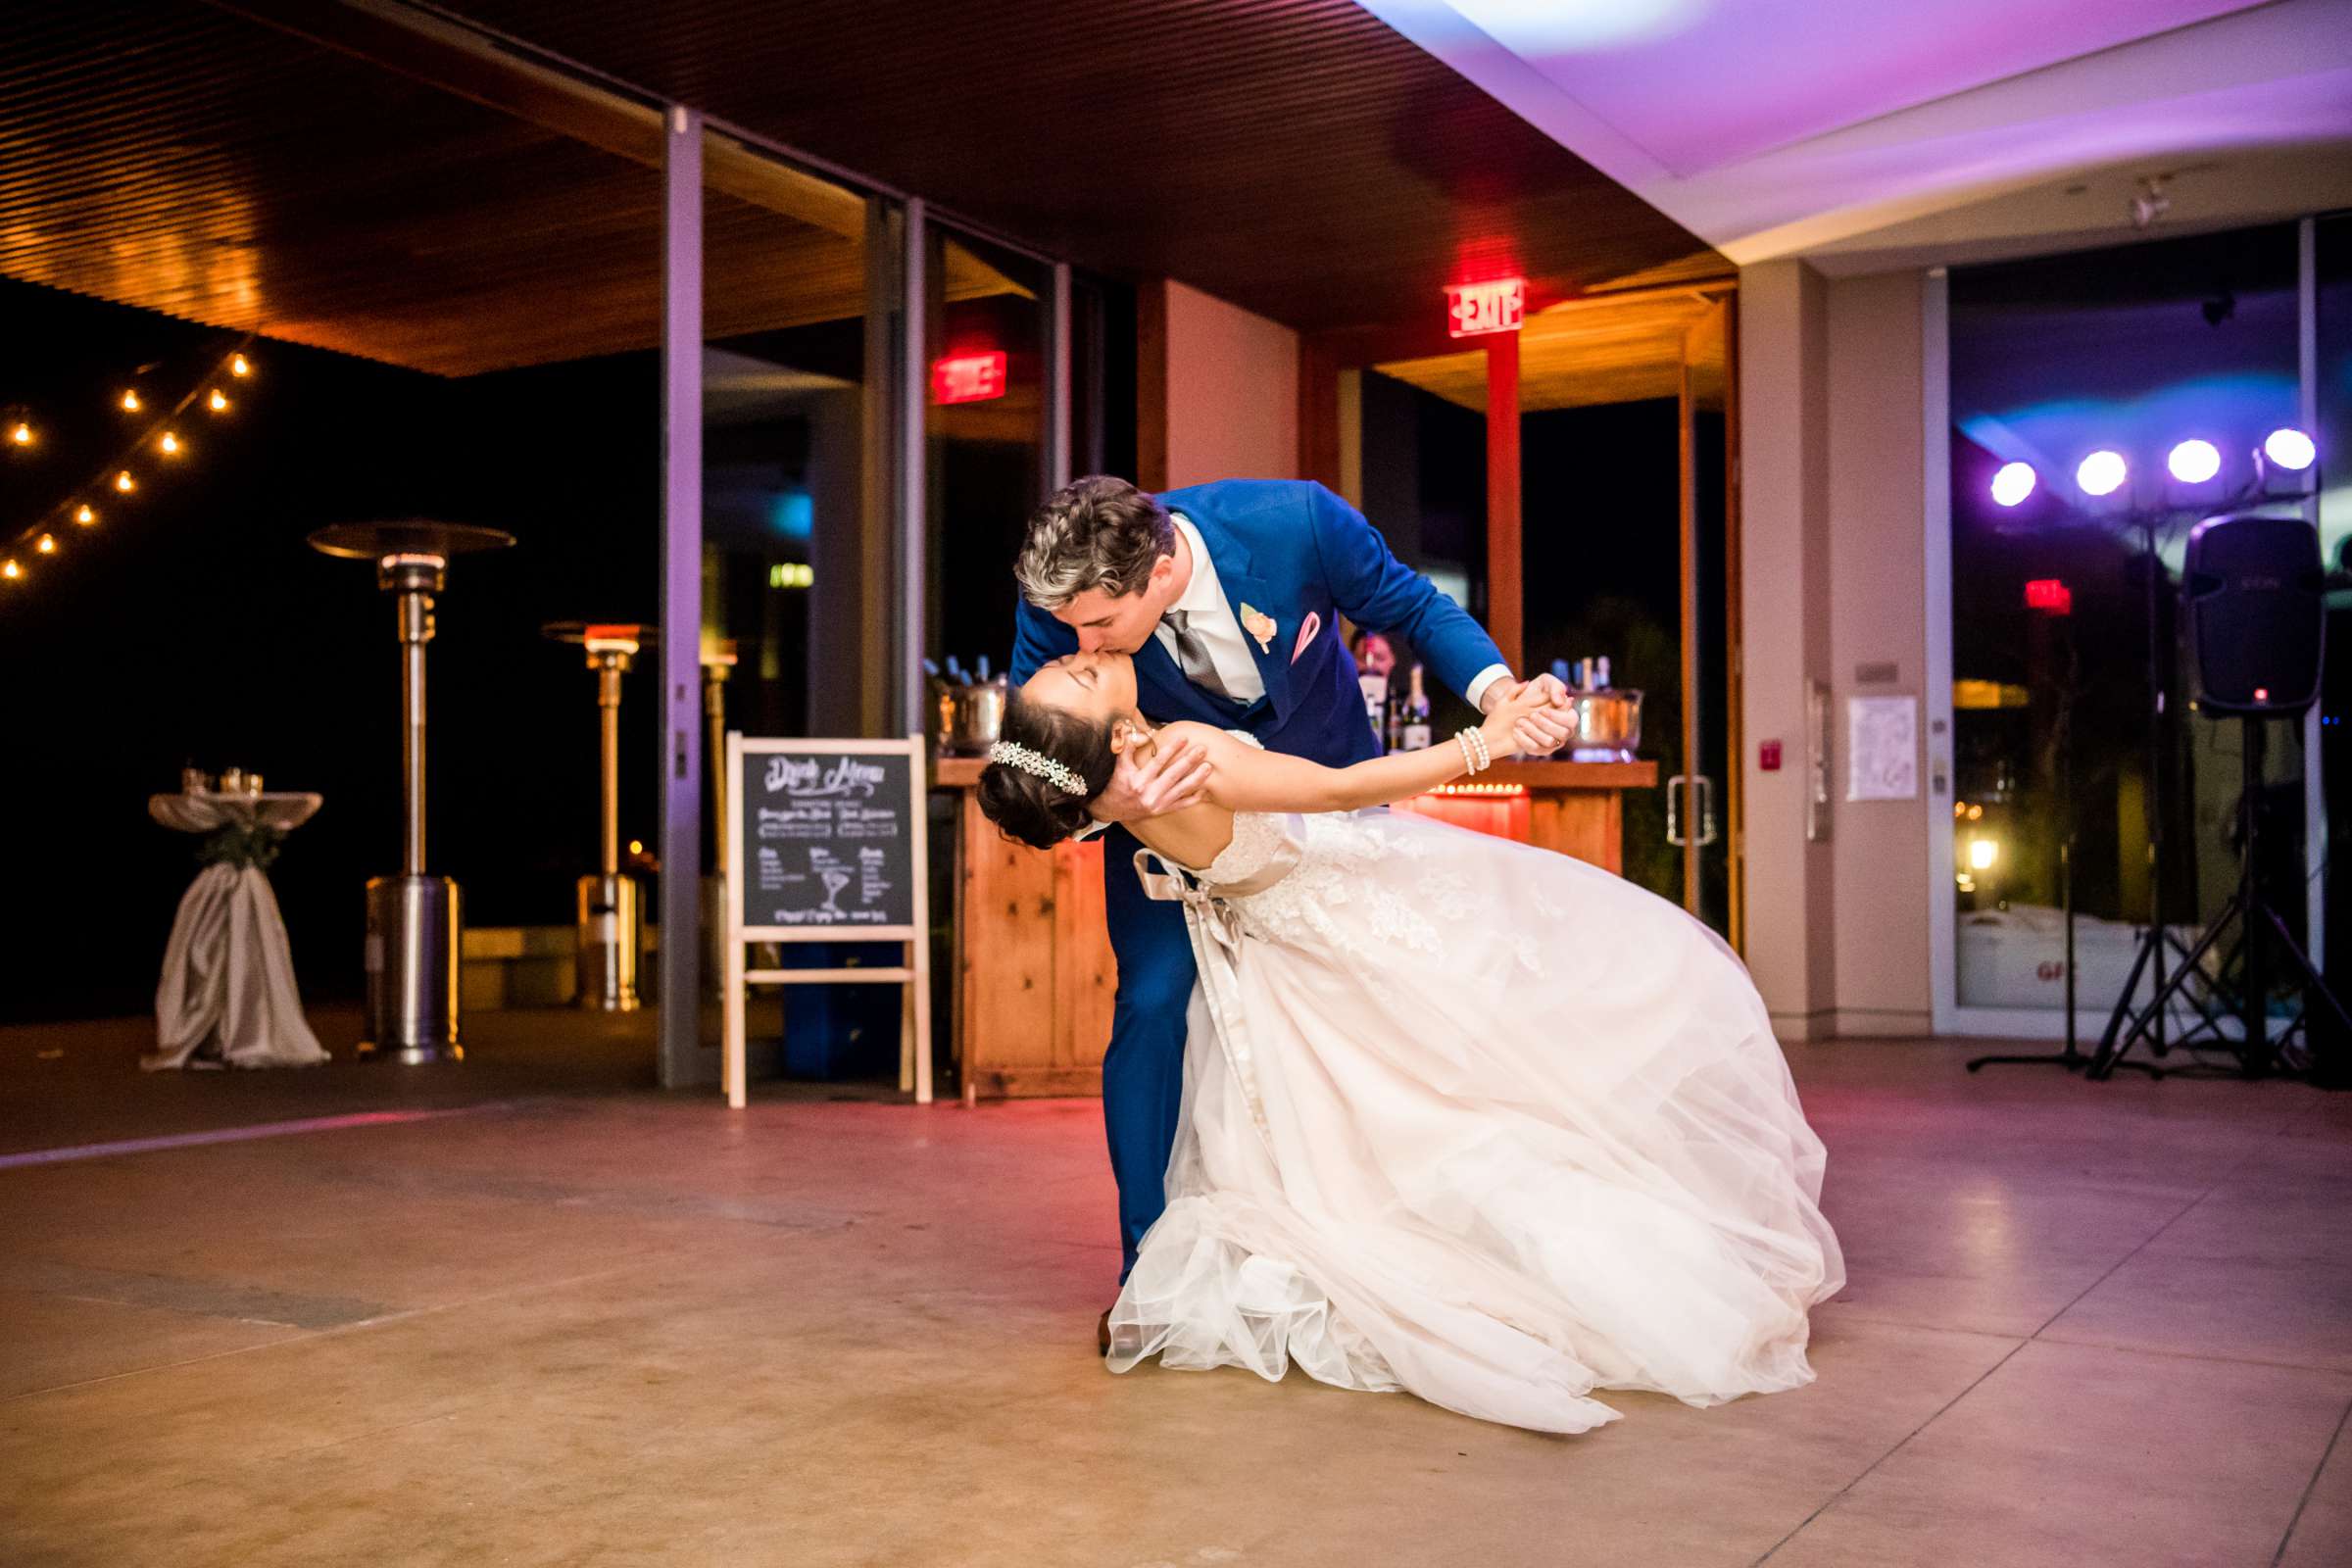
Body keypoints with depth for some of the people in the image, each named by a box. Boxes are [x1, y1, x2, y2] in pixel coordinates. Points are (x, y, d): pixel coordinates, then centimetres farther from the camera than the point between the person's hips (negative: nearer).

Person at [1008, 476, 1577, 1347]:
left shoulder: (1298, 522, -34)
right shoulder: (1059, 601, -30)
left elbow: (1414, 607, -15)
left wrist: (1498, 691, -32)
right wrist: (1103, 803, -45)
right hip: (1158, 800, 0)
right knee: (1152, 1003, -13)